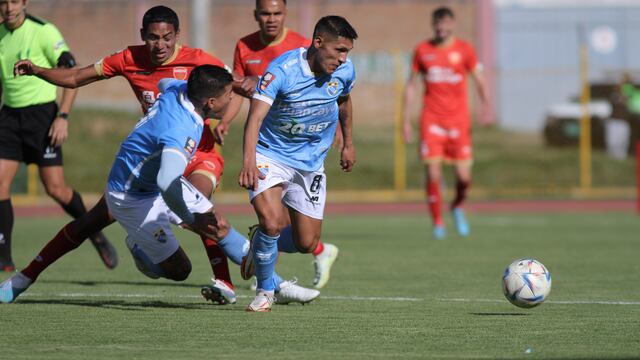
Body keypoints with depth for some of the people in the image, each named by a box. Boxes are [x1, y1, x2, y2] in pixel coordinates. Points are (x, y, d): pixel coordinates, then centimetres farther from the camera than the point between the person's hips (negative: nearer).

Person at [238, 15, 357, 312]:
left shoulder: (344, 71, -9)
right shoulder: (282, 70, -26)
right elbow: (255, 117, -36)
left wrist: (348, 143, 24)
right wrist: (249, 162, -50)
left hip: (310, 162, 5)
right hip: (270, 156, -5)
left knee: (306, 243, 3)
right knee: (271, 222, -26)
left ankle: (261, 242, 37)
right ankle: (265, 290, -1)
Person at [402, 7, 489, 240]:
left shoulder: (464, 50, 3)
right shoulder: (422, 50, 6)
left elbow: (479, 81, 3)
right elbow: (411, 84, 12)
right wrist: (406, 119, 8)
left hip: (458, 120, 0)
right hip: (431, 121, 0)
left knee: (464, 178, -5)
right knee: (433, 173, -10)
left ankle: (458, 207, 27)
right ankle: (437, 223, 2)